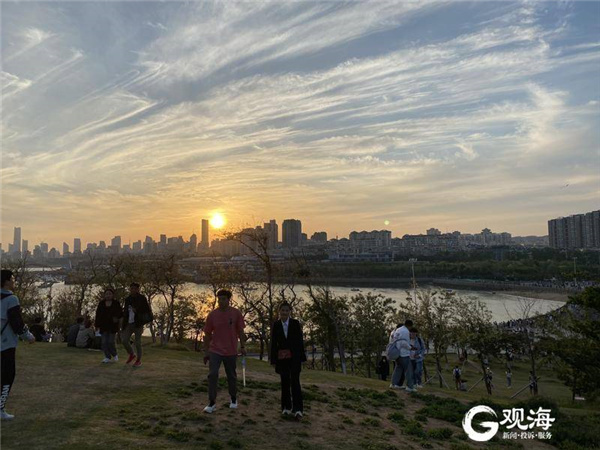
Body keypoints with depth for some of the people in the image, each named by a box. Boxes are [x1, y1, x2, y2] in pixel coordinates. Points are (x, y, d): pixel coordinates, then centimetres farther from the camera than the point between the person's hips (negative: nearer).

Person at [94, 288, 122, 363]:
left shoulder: (116, 303, 0)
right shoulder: (101, 304, 4)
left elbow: (120, 313, 4)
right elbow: (98, 315, 5)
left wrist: (117, 318, -17)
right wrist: (97, 325, 0)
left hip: (112, 326, -2)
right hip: (103, 326, 3)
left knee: (110, 342, -6)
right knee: (104, 342, 0)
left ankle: (115, 355, 17)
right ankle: (107, 357, 10)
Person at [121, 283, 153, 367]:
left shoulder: (142, 298, -4)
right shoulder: (127, 299, 11)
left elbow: (147, 310, -6)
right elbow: (125, 312, 20)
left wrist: (137, 310, -18)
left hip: (138, 323, -5)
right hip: (129, 324, 5)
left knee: (137, 342, -2)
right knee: (124, 340, -3)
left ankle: (139, 360, 13)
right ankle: (132, 354, 22)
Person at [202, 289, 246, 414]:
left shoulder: (236, 313, -8)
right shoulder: (212, 315, -6)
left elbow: (240, 331, 0)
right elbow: (207, 334, 2)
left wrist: (242, 346, -2)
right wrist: (206, 352, 3)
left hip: (231, 351, 0)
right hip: (215, 351, 0)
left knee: (231, 376, 13)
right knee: (212, 375, -10)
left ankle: (233, 399, 34)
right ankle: (212, 403, 2)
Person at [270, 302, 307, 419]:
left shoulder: (295, 323, -3)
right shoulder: (275, 325, 0)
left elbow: (300, 340, -2)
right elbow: (273, 344, 2)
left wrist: (302, 358, -3)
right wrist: (273, 360, 1)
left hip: (294, 356, -2)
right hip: (282, 358, 2)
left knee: (295, 381, -7)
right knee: (285, 382, 8)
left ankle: (298, 409, -6)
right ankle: (286, 407, 20)